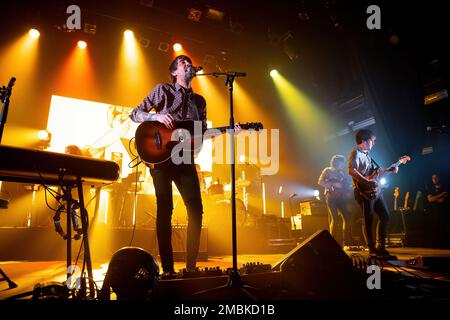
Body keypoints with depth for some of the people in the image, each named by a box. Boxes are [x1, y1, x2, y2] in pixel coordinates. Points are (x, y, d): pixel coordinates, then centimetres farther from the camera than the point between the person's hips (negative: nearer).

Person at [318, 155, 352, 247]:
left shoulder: (342, 173, 21)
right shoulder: (327, 170, 5)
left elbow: (347, 185, 21)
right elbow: (320, 182, -7)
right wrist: (333, 184, -13)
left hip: (341, 198, 5)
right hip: (331, 197, -5)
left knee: (346, 218, -6)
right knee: (334, 219, -14)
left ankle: (346, 243, 0)